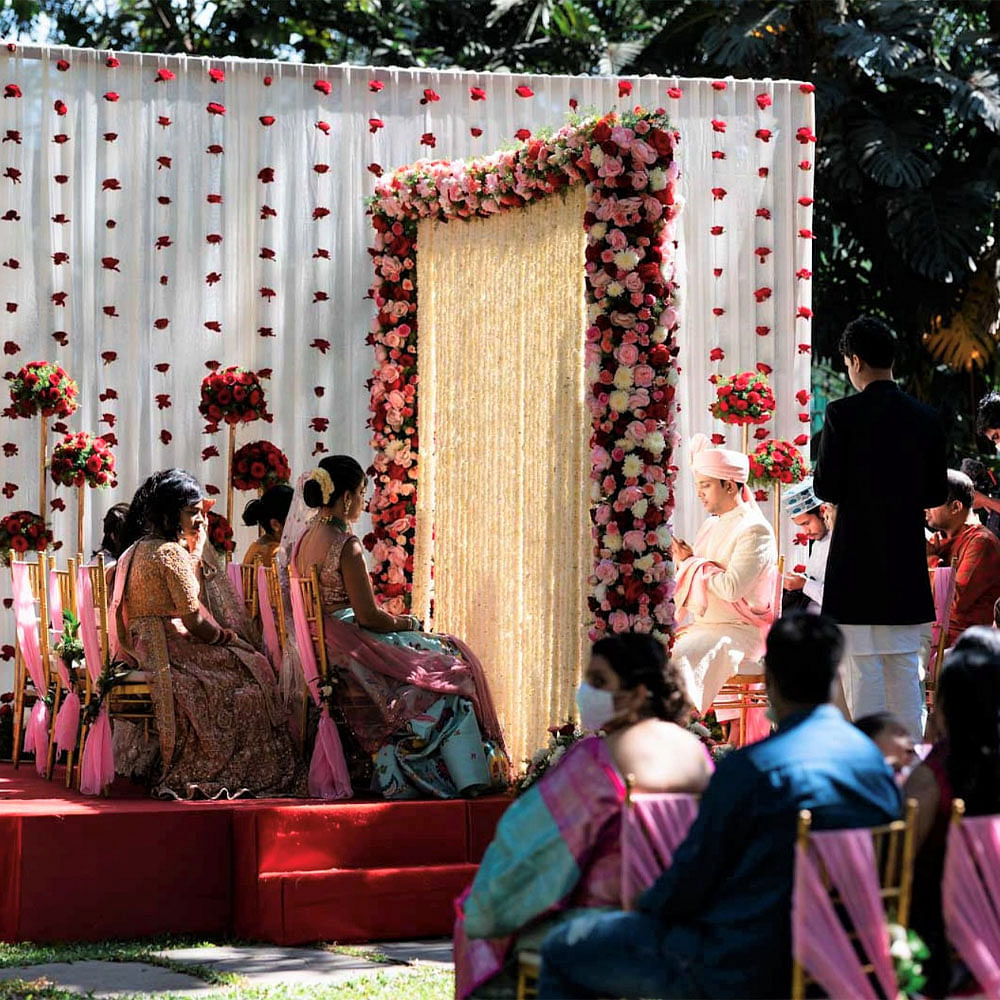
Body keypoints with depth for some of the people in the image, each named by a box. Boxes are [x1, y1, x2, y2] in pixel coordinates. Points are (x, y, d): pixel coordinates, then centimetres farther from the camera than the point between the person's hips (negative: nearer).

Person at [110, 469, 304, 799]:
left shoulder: (139, 550, 16)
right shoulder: (171, 553, -15)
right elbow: (195, 622, -16)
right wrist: (229, 637, -1)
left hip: (138, 650, 10)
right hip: (168, 652, -10)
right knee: (249, 669, -3)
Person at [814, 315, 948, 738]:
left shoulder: (843, 414, -11)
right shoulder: (926, 418, 2)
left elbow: (826, 489, -10)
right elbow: (937, 494, 6)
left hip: (857, 559, -4)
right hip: (907, 564, 4)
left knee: (861, 667, 0)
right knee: (904, 666, 11)